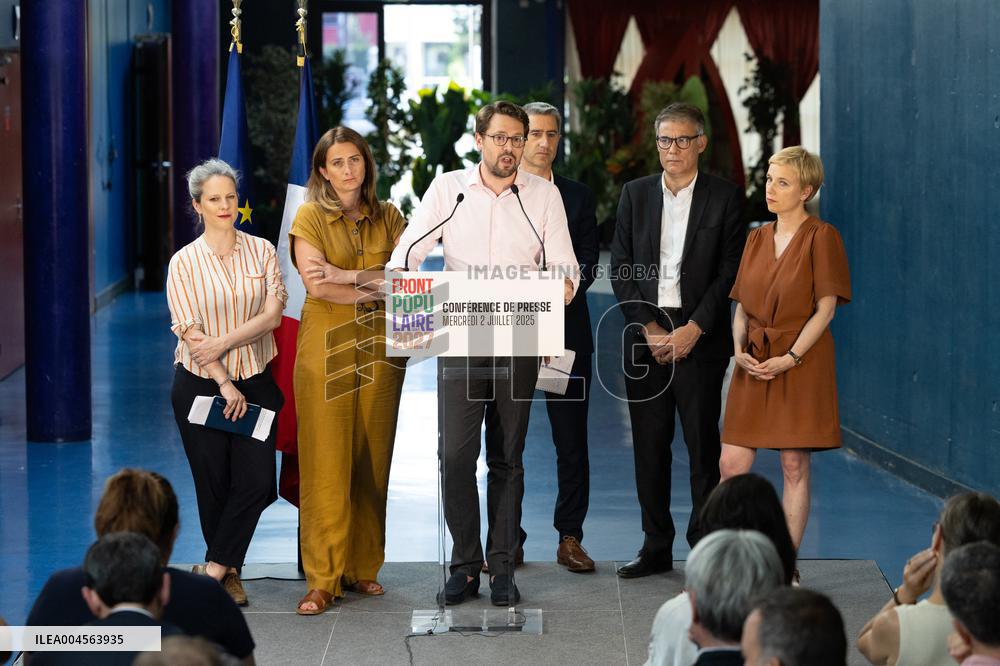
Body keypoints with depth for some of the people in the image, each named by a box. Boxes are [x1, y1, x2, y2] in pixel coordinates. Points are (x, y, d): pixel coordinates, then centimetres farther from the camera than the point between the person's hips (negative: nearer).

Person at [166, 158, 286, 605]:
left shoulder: (261, 251, 4)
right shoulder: (184, 262, -2)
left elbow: (272, 315, -5)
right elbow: (190, 332, -8)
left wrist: (224, 343, -16)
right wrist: (225, 383, -15)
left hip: (255, 381, 1)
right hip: (200, 385, -1)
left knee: (255, 481, -10)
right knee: (214, 484, 3)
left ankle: (214, 570, 0)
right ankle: (228, 573, 18)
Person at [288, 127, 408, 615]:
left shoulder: (388, 218, 11)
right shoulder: (310, 217, 2)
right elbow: (316, 285, -10)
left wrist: (340, 280, -13)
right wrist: (375, 290, -11)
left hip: (378, 347, 3)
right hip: (326, 346, -3)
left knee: (372, 462, 4)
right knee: (325, 464, -5)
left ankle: (363, 566, 14)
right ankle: (322, 579, -2)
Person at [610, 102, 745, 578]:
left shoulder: (724, 197, 1)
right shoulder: (635, 194, 9)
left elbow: (730, 271, -4)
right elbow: (621, 268, 6)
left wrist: (694, 329, -12)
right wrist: (649, 328, -5)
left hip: (699, 337, -3)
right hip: (645, 337, 3)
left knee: (703, 444, -2)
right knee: (649, 445, 5)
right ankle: (656, 547, 13)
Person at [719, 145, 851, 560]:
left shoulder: (821, 237, -5)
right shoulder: (757, 238, 12)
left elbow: (825, 308, -9)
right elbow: (741, 306, 13)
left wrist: (790, 358, -16)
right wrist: (739, 350, -5)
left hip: (801, 365, -5)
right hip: (754, 366, 5)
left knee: (795, 467, 0)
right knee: (732, 464, 0)